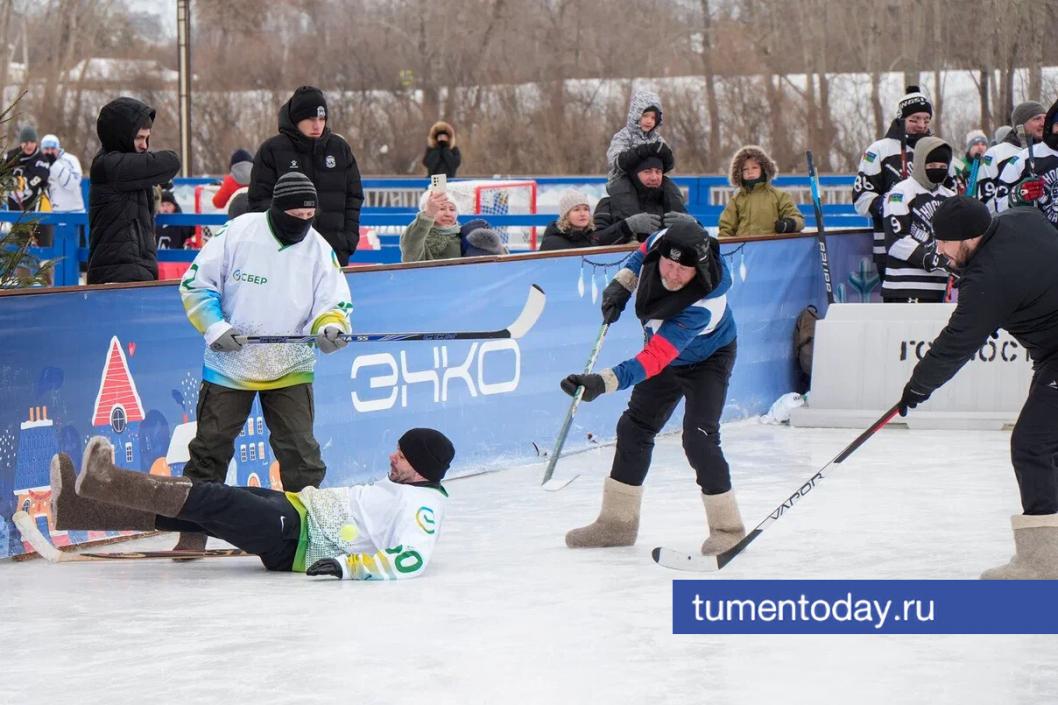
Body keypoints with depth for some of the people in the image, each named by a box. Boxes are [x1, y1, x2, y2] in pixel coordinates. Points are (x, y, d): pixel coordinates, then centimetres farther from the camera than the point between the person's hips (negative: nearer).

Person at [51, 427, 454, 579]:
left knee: (214, 501, -22)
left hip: (294, 541, -9)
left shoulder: (423, 505, -14)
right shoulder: (400, 487, 17)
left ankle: (105, 483, -28)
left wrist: (348, 565, -35)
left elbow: (412, 561, -30)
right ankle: (76, 507, -4)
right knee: (189, 513, 1)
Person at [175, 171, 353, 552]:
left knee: (301, 455, -2)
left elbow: (331, 306, -3)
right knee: (210, 449, 5)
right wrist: (214, 326, -15)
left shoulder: (319, 250, -3)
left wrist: (330, 326, -26)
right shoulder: (237, 232, -9)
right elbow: (196, 285, -3)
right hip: (229, 364, -1)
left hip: (290, 369, 1)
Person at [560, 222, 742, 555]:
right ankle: (617, 521, 20)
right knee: (634, 427, 8)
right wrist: (621, 284, -10)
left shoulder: (702, 306, -43)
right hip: (666, 354, 7)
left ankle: (727, 528, -5)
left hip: (708, 358, -7)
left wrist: (604, 383, -57)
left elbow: (655, 359, -48)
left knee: (698, 438, -20)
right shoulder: (662, 242, -27)